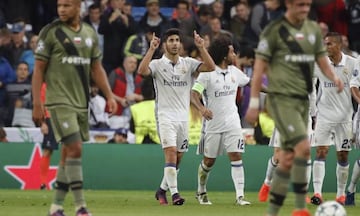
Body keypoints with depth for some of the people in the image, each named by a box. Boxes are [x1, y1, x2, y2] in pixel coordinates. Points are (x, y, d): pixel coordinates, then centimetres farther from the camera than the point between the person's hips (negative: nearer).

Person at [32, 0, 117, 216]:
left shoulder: (90, 33, 11)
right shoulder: (50, 32, -4)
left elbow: (97, 68, 18)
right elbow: (39, 69, -4)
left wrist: (109, 95, 8)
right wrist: (37, 103, -9)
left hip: (82, 102, 5)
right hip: (60, 101, -5)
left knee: (69, 154, 7)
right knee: (75, 149, -15)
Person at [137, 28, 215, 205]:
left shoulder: (188, 64, 8)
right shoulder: (157, 64, -2)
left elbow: (210, 67, -5)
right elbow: (142, 71, -22)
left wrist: (201, 47, -14)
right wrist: (151, 49, -26)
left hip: (183, 117, 4)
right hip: (165, 116, -4)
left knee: (177, 158, 9)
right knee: (171, 153, -19)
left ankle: (162, 189, 26)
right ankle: (174, 192, -19)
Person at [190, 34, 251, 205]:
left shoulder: (234, 71, 6)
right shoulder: (207, 73, -11)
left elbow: (250, 82, 25)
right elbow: (194, 94, -18)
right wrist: (201, 108, -37)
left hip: (232, 121, 4)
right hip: (213, 122, -3)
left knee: (236, 156, -10)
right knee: (208, 161, 7)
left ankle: (240, 195, -14)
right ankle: (201, 192, 30)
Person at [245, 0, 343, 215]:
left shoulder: (313, 29, 12)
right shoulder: (274, 30, -6)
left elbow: (322, 59, 18)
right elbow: (260, 67, -5)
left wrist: (333, 77, -4)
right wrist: (254, 102, -8)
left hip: (303, 100, 7)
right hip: (282, 98, -7)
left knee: (289, 158, 7)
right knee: (303, 147, -20)